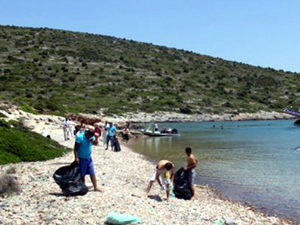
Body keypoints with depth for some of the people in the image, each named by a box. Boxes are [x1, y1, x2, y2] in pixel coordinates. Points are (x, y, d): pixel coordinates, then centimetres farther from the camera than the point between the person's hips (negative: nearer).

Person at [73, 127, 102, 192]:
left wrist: (96, 138, -21)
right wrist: (76, 158, -20)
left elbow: (95, 143, -2)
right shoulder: (80, 137, -19)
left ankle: (95, 187, 13)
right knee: (82, 174, 4)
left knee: (92, 173, 7)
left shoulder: (91, 136, 1)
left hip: (89, 158, 6)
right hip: (81, 158, -6)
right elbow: (75, 148, -17)